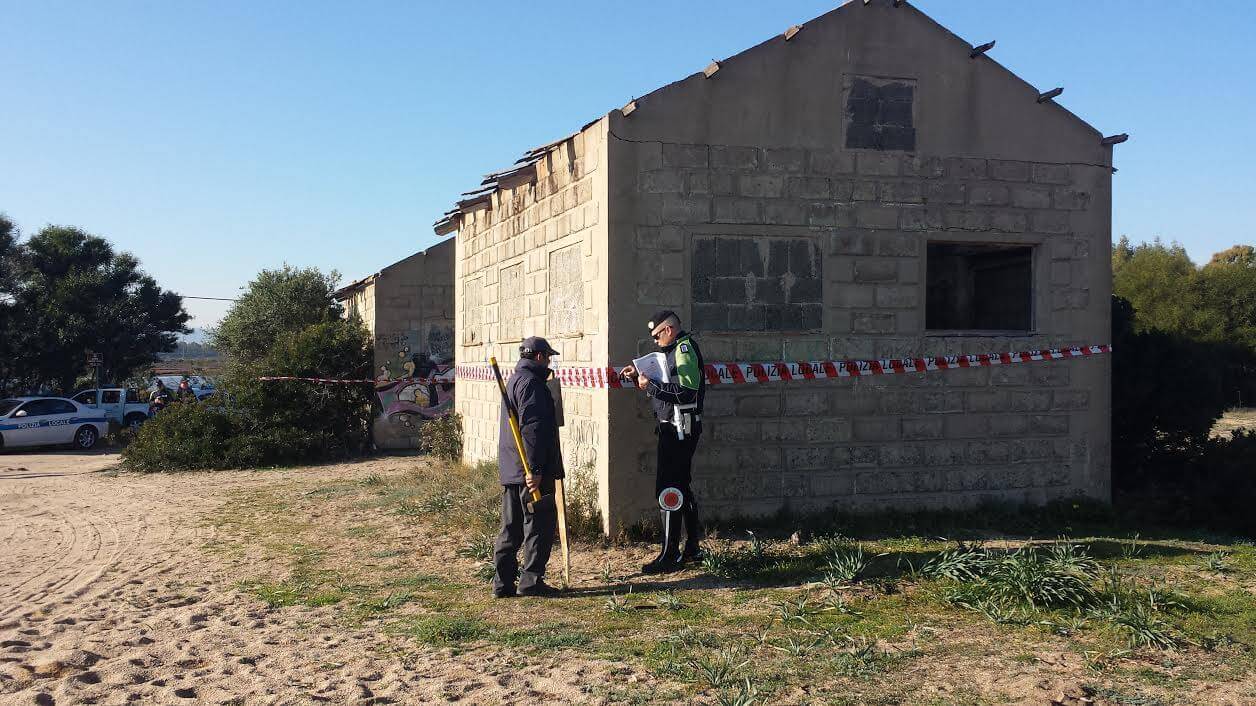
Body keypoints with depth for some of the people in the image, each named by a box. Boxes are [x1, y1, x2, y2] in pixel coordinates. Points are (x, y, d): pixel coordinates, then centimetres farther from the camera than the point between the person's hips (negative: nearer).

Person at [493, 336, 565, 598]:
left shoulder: (514, 380, 21)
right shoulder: (531, 382, -13)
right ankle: (531, 580, 1)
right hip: (530, 470, -10)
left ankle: (503, 582, 13)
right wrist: (535, 470, -25)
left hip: (510, 469, 10)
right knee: (540, 523, -1)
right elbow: (532, 428, -21)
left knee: (511, 526, 11)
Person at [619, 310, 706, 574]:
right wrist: (640, 378, 13)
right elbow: (668, 386, 24)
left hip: (679, 429, -11)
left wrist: (651, 386, -20)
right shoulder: (677, 349, 17)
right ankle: (693, 548, 25)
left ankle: (670, 556, -7)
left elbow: (687, 392, -25)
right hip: (675, 428, 11)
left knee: (669, 489, -10)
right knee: (681, 487, 16)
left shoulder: (685, 349, -14)